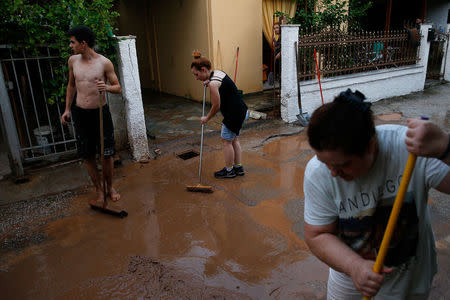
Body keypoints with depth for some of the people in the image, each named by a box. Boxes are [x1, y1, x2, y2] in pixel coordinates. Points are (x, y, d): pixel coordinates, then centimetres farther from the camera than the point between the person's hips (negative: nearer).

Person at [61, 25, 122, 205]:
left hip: (100, 111, -3)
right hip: (80, 113, 3)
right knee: (87, 155, 7)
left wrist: (107, 87, -25)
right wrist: (67, 109, 14)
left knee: (107, 153, 2)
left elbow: (118, 88, -3)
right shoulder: (73, 60, 4)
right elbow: (71, 85, 17)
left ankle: (110, 187, 25)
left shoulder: (104, 62, -8)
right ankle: (99, 191, 21)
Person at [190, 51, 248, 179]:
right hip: (240, 111, 10)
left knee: (226, 141, 4)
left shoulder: (213, 84, -23)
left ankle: (229, 170, 18)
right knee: (234, 140, 18)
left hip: (234, 114, -10)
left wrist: (206, 118, 0)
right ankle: (238, 167, 28)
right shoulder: (217, 72, 6)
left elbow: (216, 106, -17)